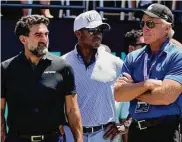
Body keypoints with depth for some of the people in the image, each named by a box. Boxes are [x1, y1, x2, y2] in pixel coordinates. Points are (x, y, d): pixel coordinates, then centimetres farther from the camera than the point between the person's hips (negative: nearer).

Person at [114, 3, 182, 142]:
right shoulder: (133, 57, 9)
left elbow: (166, 96, -19)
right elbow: (118, 94, -1)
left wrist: (132, 89, -5)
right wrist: (147, 84, -14)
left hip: (166, 131, -5)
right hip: (136, 130, 5)